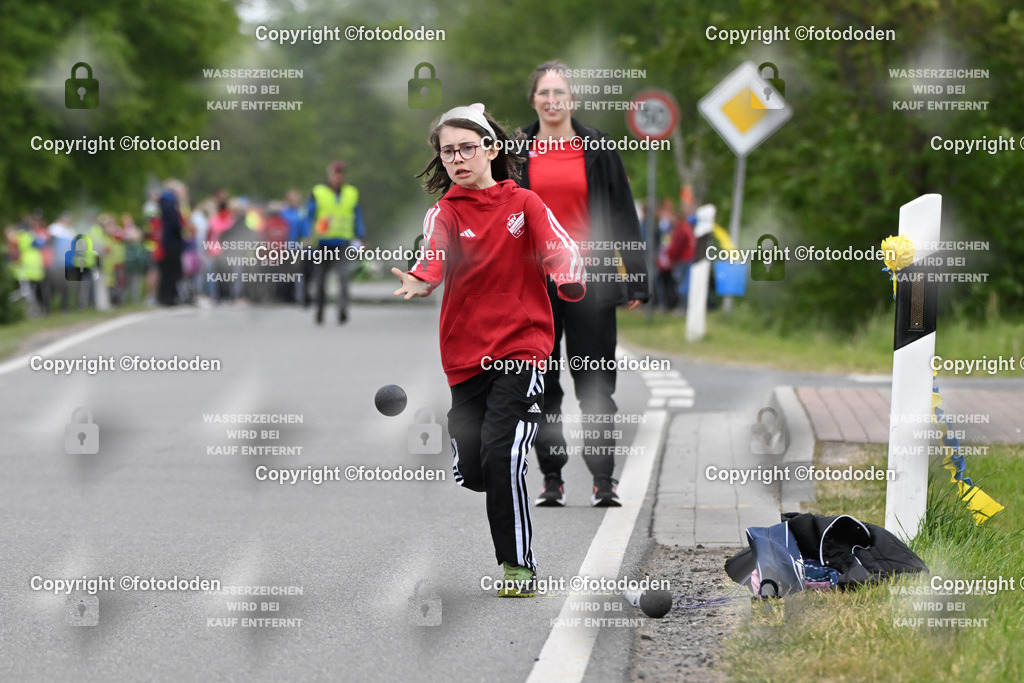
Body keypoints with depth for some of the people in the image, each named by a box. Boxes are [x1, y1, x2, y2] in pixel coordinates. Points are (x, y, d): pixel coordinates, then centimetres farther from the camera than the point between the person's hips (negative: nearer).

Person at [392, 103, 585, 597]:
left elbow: (558, 248, -11)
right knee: (468, 471, 2)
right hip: (465, 354, 2)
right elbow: (432, 258, -19)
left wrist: (570, 277, -34)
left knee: (501, 457, -18)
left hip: (522, 347, -2)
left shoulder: (524, 204, 4)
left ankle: (519, 566, -8)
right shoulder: (446, 212, 2)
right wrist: (418, 282, -42)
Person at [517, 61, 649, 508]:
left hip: (589, 277, -1)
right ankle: (551, 479, 11)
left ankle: (603, 480, 0)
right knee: (542, 384, 4)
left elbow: (623, 215, 6)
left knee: (595, 384, -3)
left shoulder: (597, 149, 5)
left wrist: (635, 278, 0)